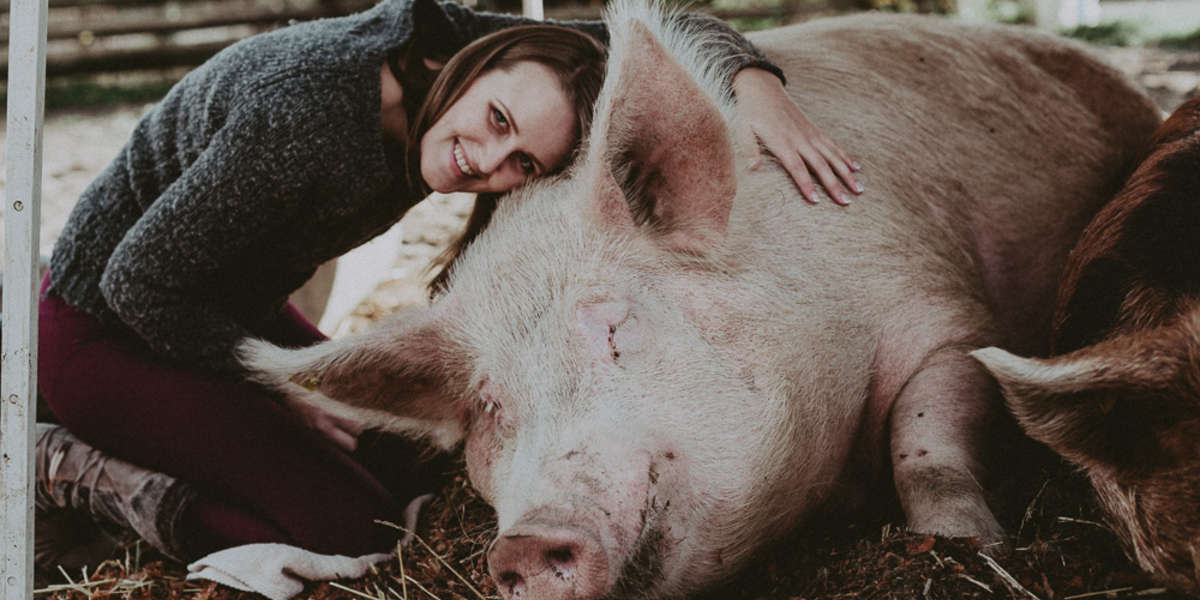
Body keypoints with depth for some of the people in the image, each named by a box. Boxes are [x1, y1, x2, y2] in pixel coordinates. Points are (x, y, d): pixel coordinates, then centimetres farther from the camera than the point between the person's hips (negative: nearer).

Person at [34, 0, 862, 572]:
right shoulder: (305, 116, -37)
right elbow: (139, 281, -26)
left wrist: (755, 82, -26)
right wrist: (283, 383, -16)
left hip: (234, 305, 8)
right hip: (108, 328, -8)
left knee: (403, 474, 8)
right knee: (351, 529, -15)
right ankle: (70, 472, -1)